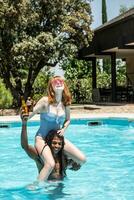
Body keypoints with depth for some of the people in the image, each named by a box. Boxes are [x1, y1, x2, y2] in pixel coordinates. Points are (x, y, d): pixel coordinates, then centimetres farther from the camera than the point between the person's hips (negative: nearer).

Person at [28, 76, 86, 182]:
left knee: (82, 159, -5)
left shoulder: (66, 103, 1)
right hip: (42, 138, -5)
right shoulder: (45, 101, -13)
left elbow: (68, 120, 18)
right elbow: (29, 115, -14)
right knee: (50, 164, -33)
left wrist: (64, 129, 0)